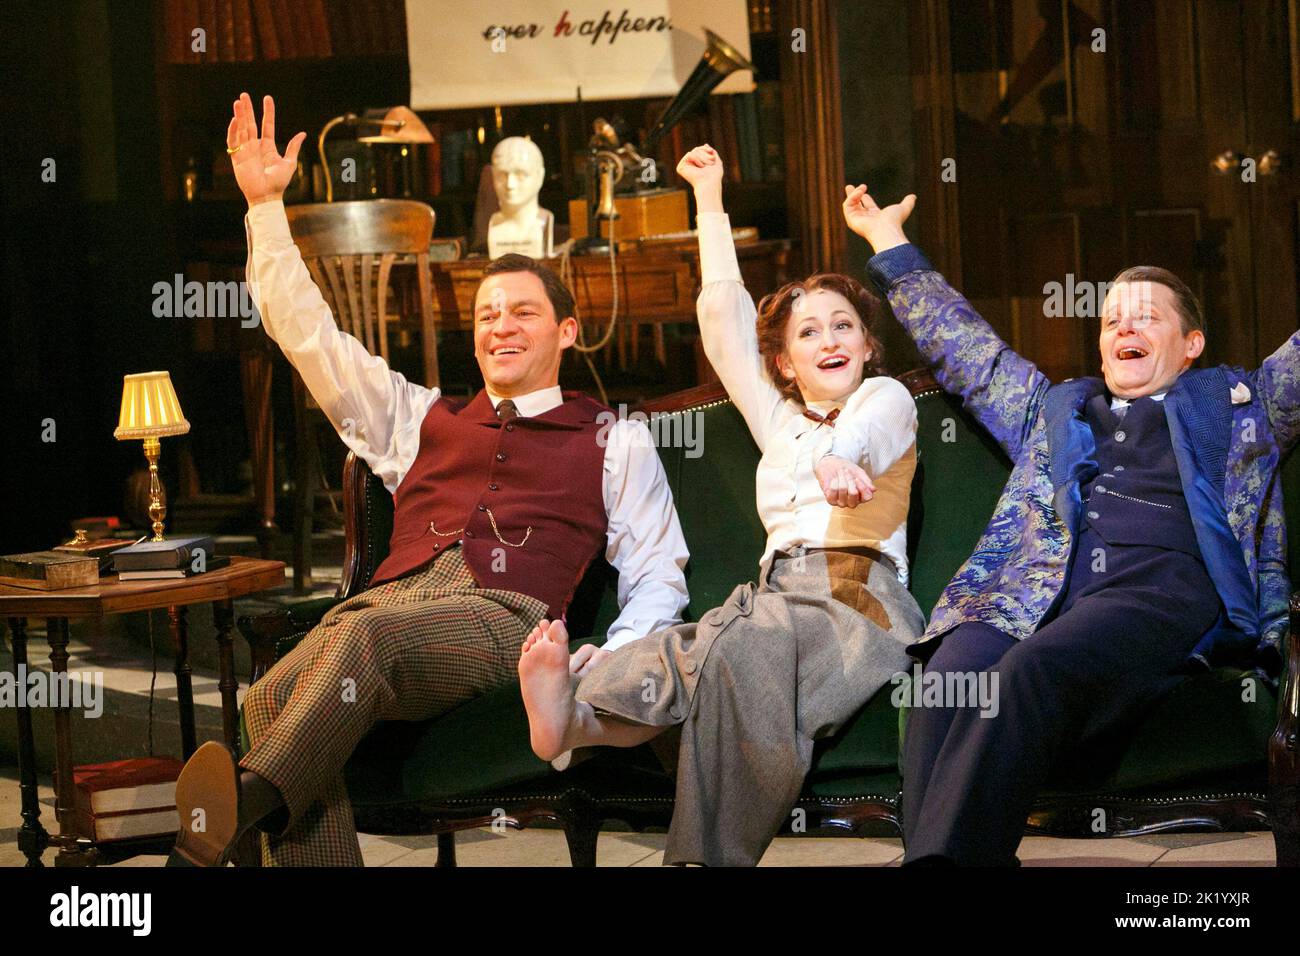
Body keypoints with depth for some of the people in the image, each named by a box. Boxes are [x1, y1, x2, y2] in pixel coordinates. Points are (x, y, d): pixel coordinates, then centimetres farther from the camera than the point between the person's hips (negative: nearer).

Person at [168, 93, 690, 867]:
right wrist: (265, 206, 25)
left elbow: (657, 578, 15)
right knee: (274, 698, -33)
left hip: (505, 616, -4)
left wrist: (611, 660, -7)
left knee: (367, 636, -40)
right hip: (391, 596, 4)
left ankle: (252, 797, -57)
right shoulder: (421, 418, 35)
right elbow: (309, 336, 31)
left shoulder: (614, 441, 24)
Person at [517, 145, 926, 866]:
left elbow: (859, 435, -9)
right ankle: (578, 717, -64)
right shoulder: (779, 419, 32)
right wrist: (709, 199, 36)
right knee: (681, 650, -33)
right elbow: (721, 318, 33)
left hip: (858, 596, -5)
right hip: (773, 591, 5)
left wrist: (831, 457, -34)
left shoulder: (887, 397, 17)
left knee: (738, 654, -39)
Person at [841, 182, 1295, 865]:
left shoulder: (1234, 401, 30)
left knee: (1032, 670, -37)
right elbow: (957, 340, 45)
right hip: (1030, 585, 4)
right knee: (949, 683, -33)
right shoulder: (1052, 408, 38)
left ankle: (944, 854, -49)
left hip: (1162, 584, -3)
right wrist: (889, 244, 50)